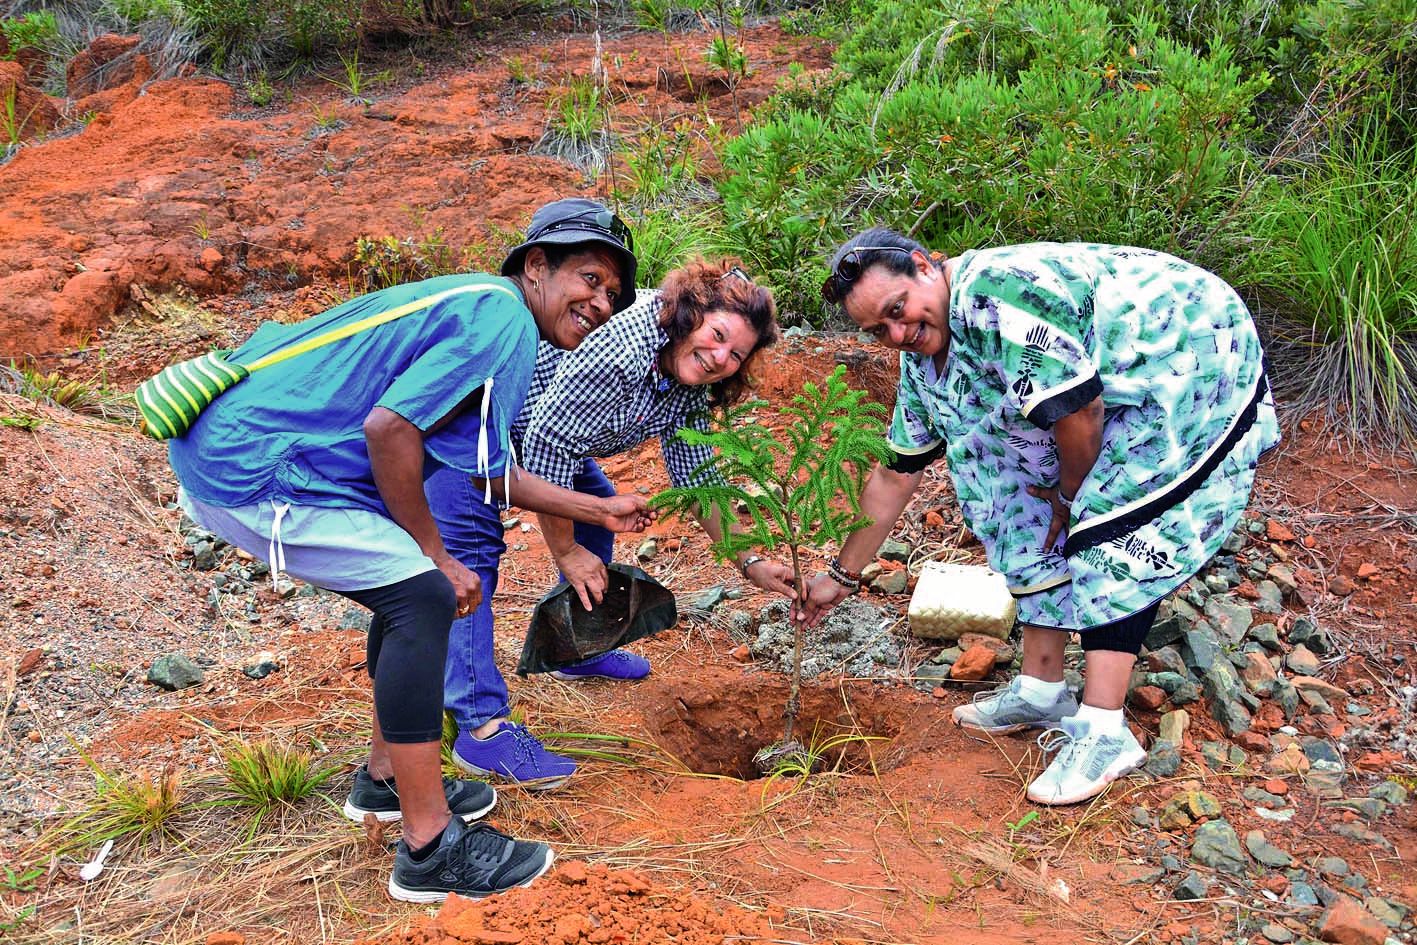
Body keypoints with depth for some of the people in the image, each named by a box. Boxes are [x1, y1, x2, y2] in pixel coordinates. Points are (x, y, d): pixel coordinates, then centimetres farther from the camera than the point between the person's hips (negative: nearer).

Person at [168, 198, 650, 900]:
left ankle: (386, 778, 29)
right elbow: (388, 427, -25)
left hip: (238, 441, 10)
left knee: (414, 586, 15)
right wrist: (436, 556, -12)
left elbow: (489, 472, 19)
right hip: (247, 467, -10)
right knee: (424, 594, -13)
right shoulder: (503, 318, -15)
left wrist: (600, 511, 24)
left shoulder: (484, 309, 16)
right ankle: (431, 849, -6)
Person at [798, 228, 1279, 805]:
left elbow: (1078, 415, -29)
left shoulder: (997, 293, -31)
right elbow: (896, 475, 9)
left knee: (1112, 538, -16)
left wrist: (1070, 495, -10)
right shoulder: (923, 363, 0)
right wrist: (842, 575, 13)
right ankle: (1041, 690, 15)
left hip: (1203, 368, -9)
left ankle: (1103, 733, -12)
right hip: (1123, 394, 9)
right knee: (1033, 520, 5)